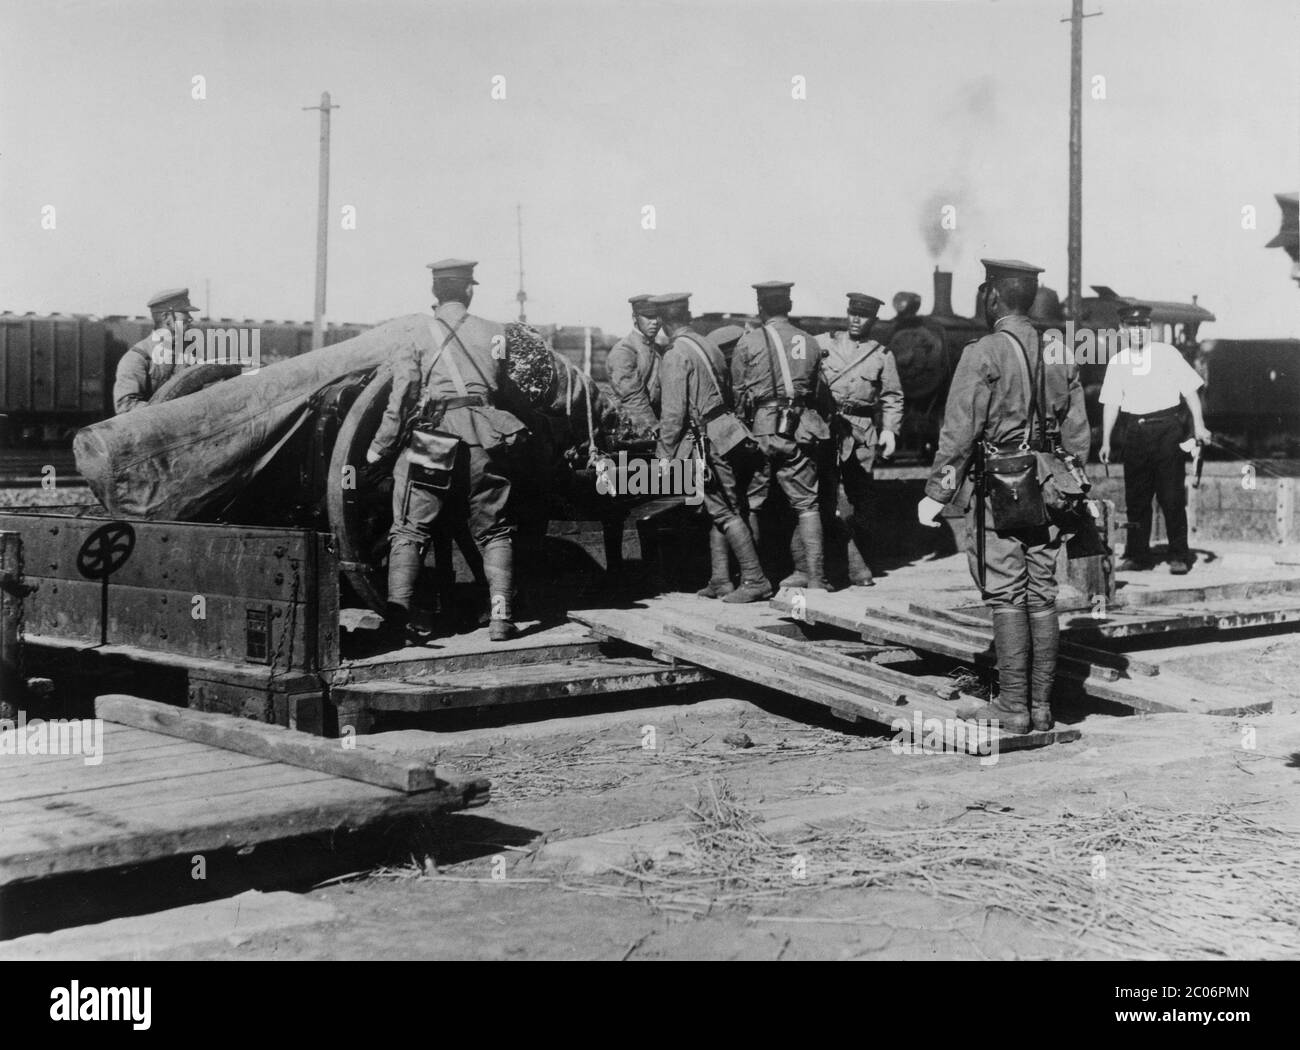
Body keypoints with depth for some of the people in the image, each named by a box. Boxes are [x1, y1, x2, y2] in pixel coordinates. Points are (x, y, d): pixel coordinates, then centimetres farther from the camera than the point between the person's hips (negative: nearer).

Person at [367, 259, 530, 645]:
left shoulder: (417, 337, 5)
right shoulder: (495, 333, 11)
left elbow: (400, 402, -1)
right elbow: (504, 394, 10)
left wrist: (378, 451, 6)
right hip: (484, 438, 2)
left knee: (410, 530, 5)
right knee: (494, 532, 12)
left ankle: (397, 611, -9)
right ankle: (501, 616, 2)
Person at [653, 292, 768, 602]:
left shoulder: (675, 355, -12)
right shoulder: (708, 345, 11)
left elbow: (674, 411, -15)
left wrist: (664, 453, -9)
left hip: (706, 441, -9)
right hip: (723, 433, 9)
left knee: (726, 512, -5)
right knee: (716, 510, 14)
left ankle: (755, 580, -3)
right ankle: (720, 581, 18)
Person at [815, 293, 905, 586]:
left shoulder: (882, 355, 10)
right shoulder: (823, 344, 9)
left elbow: (892, 398, 11)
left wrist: (890, 429, -2)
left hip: (862, 435, 1)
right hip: (826, 428, -1)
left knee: (859, 500, 3)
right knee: (827, 498, -9)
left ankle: (857, 564, 11)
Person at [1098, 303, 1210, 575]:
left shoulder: (1166, 354, 2)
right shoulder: (1117, 362, 11)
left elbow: (1189, 390, 2)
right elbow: (1111, 403, 11)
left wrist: (1198, 425, -6)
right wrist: (1106, 441, 7)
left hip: (1166, 429, -3)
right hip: (1135, 431, 3)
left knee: (1171, 496, -5)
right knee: (1135, 496, 5)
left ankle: (1179, 556, 1)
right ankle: (1137, 555, 14)